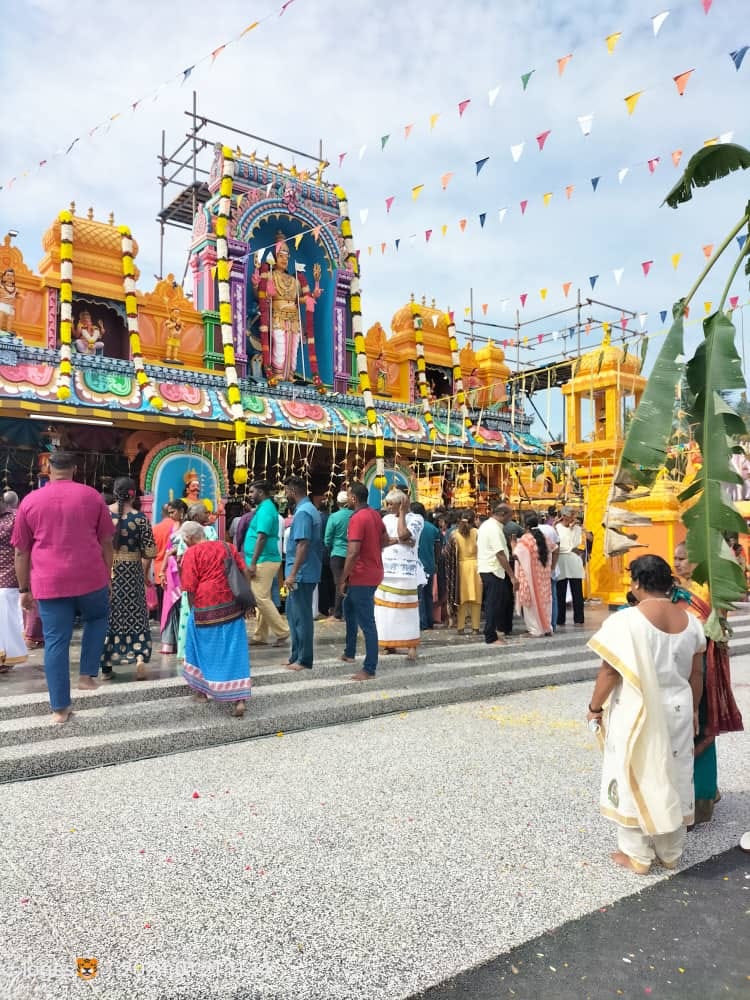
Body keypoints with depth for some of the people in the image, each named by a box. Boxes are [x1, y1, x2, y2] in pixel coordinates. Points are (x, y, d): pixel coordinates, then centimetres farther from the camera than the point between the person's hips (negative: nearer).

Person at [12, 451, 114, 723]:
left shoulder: (30, 501, 5)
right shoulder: (92, 496, 3)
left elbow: (21, 551, 7)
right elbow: (106, 542, 4)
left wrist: (24, 589, 15)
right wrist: (108, 577, 13)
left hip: (49, 583, 0)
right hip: (90, 578, 0)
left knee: (55, 643, 5)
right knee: (97, 618, 28)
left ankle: (60, 709, 11)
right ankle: (87, 675, 19)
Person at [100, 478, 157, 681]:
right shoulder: (140, 518, -7)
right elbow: (148, 551, -6)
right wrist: (145, 573, 9)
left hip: (105, 571, 1)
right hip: (131, 573, -1)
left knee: (106, 616, 9)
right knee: (135, 615, 10)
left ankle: (106, 667, 14)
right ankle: (140, 657, -6)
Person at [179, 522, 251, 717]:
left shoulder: (192, 552, -5)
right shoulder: (228, 547, 9)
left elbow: (189, 587, -10)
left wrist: (192, 609, 5)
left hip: (206, 609, -3)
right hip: (232, 607, 4)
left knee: (207, 650, 16)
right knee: (234, 652, 4)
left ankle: (201, 691, 32)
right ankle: (239, 699, -4)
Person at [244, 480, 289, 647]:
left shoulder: (265, 509, -15)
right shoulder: (265, 508, 17)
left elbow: (262, 538, -22)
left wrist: (253, 563, -23)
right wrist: (253, 562, 23)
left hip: (263, 561, -10)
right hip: (264, 560, 10)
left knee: (262, 599, -8)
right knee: (260, 599, 11)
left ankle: (282, 632, -1)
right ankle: (260, 636, 16)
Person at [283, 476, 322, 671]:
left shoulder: (303, 512, -17)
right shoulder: (311, 509, 14)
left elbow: (303, 545, -24)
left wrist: (293, 574, -24)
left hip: (302, 574, -10)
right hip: (305, 573, 10)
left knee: (301, 616, -1)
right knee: (292, 612, 17)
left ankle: (304, 660, 9)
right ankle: (296, 655, 26)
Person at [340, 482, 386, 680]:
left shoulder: (357, 518, -19)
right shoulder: (375, 515, 8)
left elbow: (352, 553, -24)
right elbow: (384, 539, 22)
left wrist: (343, 580, -16)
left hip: (361, 576, -10)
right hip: (374, 572, 10)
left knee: (367, 622, -5)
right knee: (349, 606, 26)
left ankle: (369, 670, 0)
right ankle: (349, 652, 35)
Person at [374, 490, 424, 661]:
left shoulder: (416, 519, 0)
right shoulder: (387, 518, 14)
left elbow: (403, 534, -18)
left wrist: (402, 513, -7)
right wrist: (398, 540, -12)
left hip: (405, 570, -5)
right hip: (385, 568, 5)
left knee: (406, 607, -5)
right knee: (385, 607, 6)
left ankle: (411, 645, -1)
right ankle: (389, 643, 16)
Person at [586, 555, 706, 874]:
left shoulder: (624, 621, -20)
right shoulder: (690, 621, -2)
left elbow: (609, 672, -16)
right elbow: (696, 674, 5)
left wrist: (595, 707, -2)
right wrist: (693, 709, 19)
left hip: (637, 713, -5)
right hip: (677, 710, 5)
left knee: (636, 778, 10)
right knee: (673, 778, 18)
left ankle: (638, 856, 22)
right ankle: (671, 853, 33)